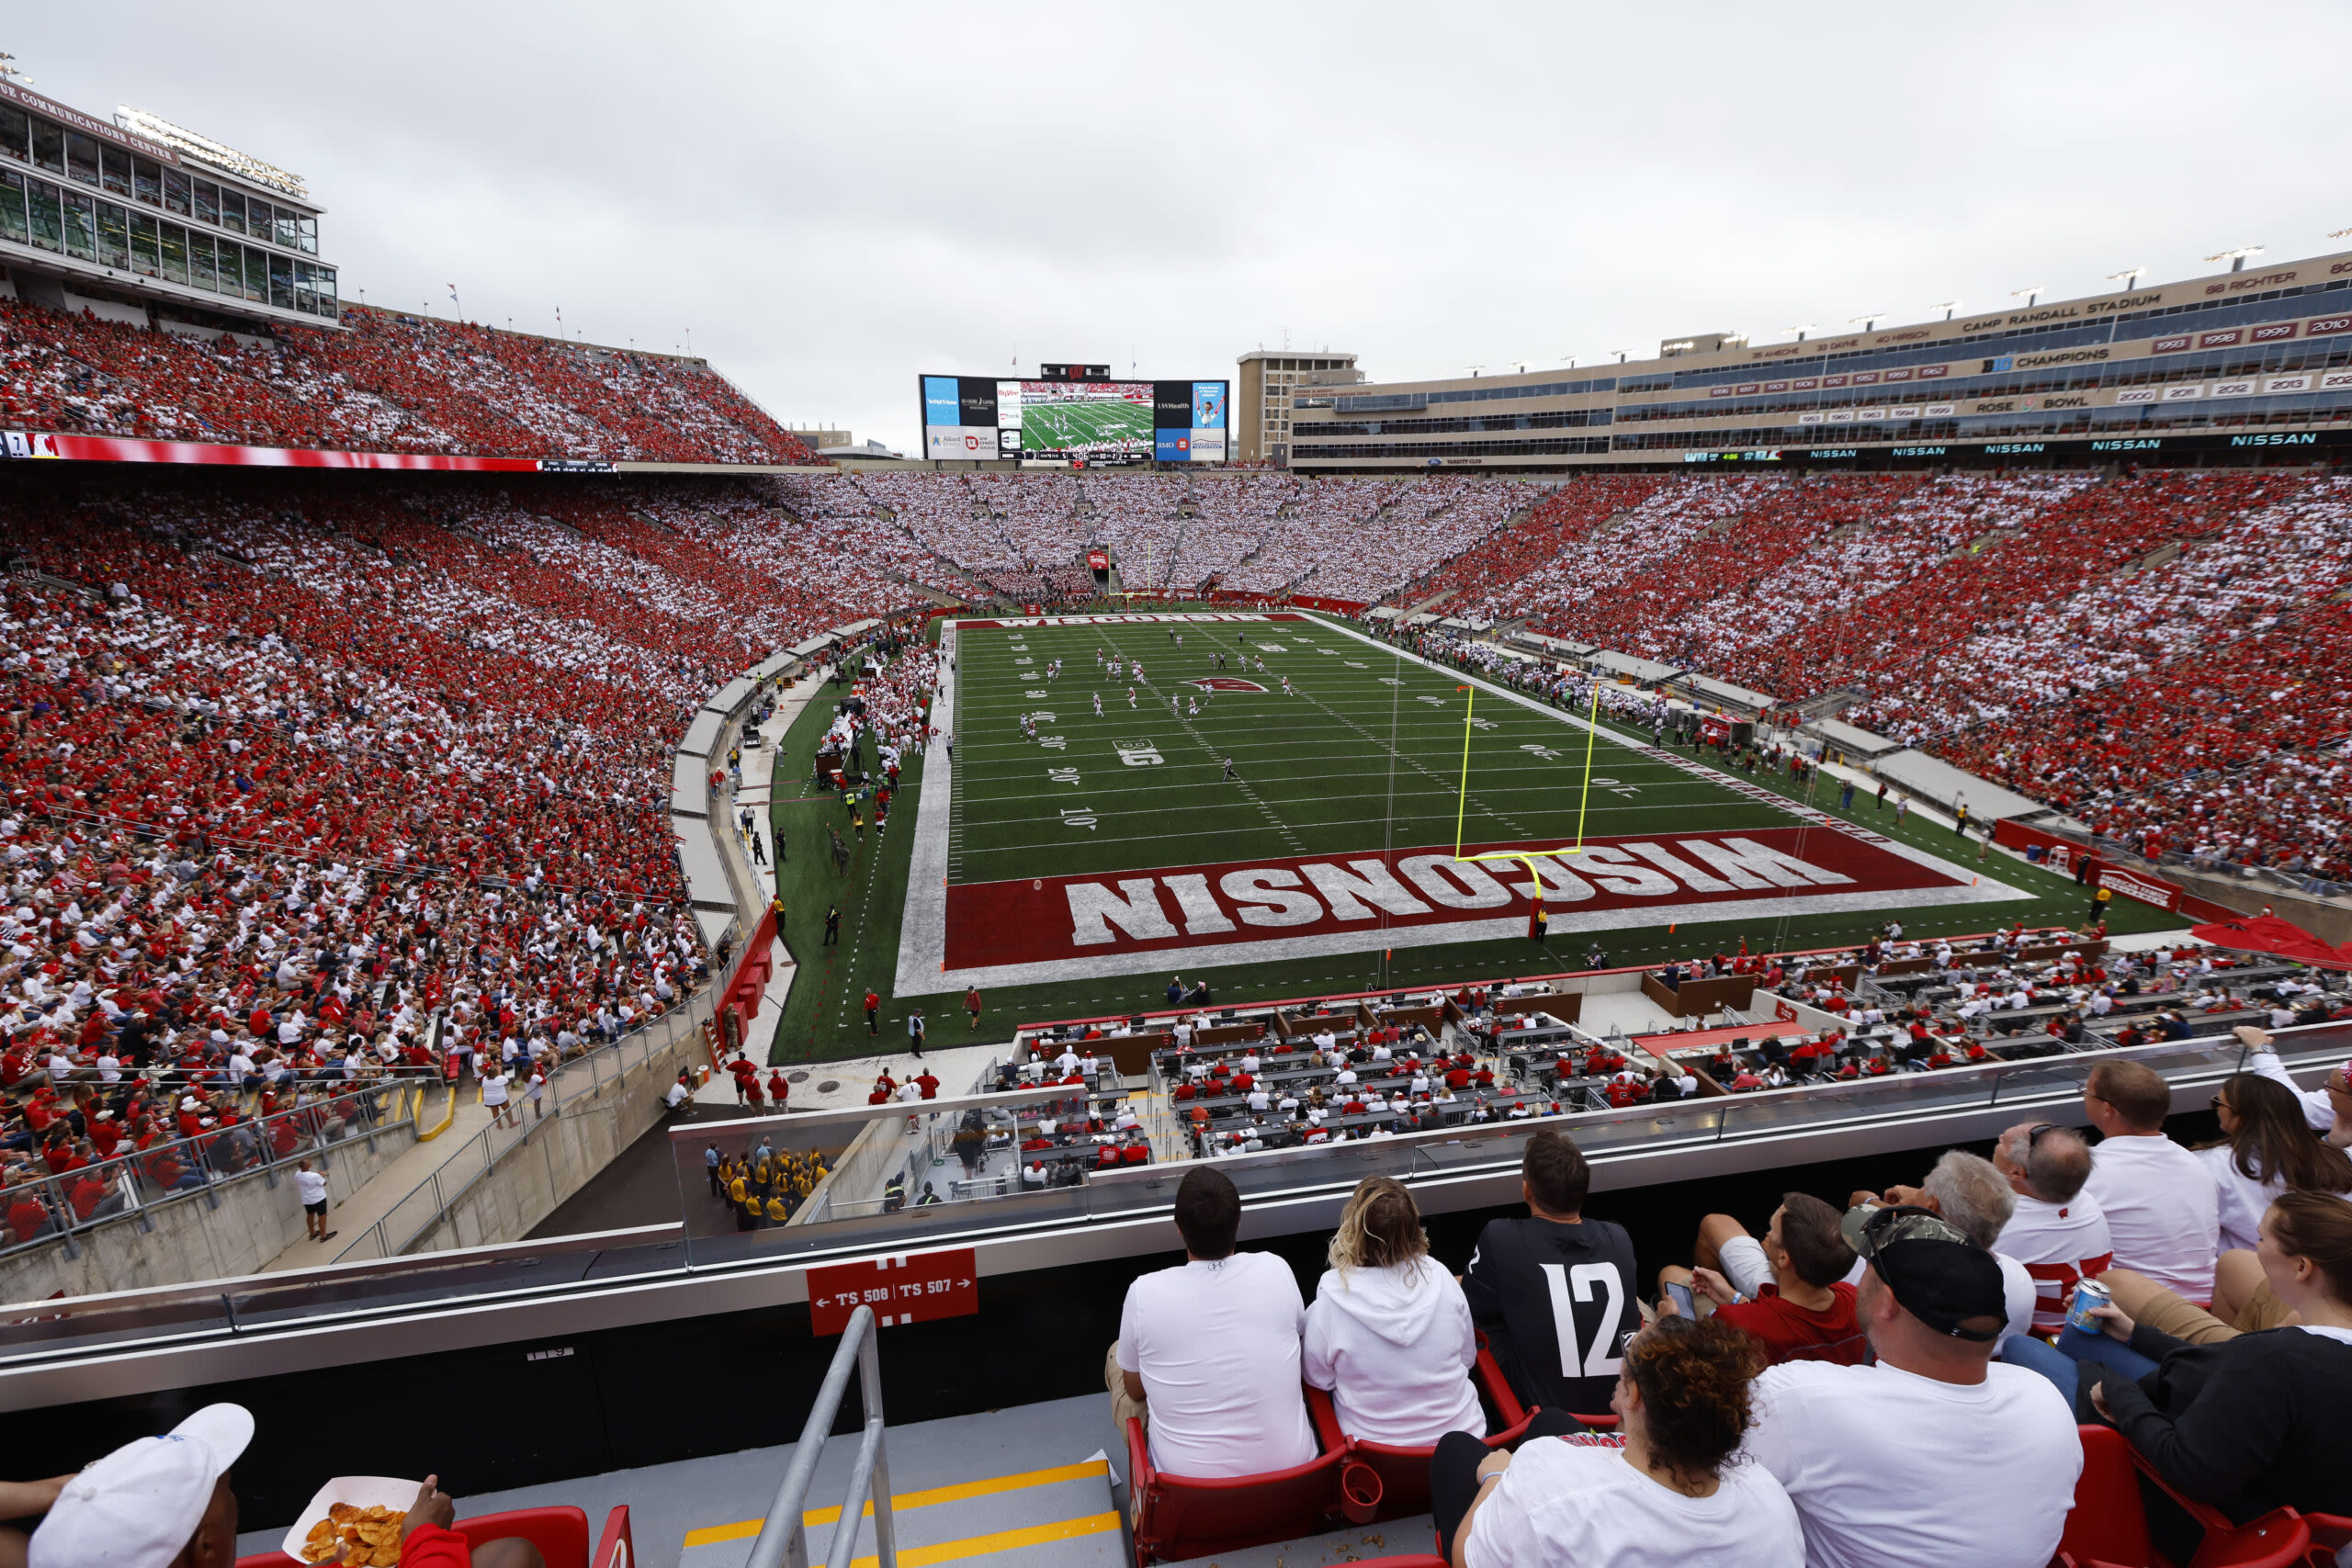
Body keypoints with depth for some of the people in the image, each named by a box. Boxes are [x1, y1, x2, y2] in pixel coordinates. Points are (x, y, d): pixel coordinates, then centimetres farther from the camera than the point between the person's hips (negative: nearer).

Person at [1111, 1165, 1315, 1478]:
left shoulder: (1144, 1293, -21)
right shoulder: (1276, 1270, -15)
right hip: (1291, 1465, 2)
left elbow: (1134, 1390, -2)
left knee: (1116, 1354, 21)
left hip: (1188, 1477, -2)